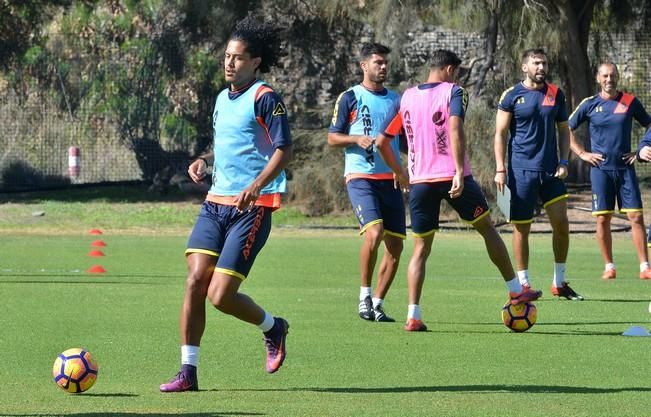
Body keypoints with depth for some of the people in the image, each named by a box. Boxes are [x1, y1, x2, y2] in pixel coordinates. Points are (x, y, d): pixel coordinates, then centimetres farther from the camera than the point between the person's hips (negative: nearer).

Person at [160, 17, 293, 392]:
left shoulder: (265, 99, -9)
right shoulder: (222, 99, 17)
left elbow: (284, 150, -15)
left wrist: (256, 186, -28)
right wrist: (204, 161, 11)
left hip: (252, 208, -7)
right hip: (215, 204, 7)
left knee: (221, 295, -11)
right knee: (195, 281, -6)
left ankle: (273, 328, 19)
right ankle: (188, 372, -1)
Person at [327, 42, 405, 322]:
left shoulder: (395, 100, 16)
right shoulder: (349, 98, 2)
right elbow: (332, 137, 2)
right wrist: (358, 139, -15)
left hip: (390, 178, 5)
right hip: (360, 177, -5)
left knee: (395, 245, -1)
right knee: (374, 232, -24)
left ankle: (377, 304, 11)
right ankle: (364, 295, -7)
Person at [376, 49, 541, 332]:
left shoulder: (407, 97, 12)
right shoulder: (452, 92, -1)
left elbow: (381, 141, 14)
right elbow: (454, 128, -19)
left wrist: (399, 172, 27)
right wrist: (460, 172, -24)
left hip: (420, 181, 3)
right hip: (452, 176, -3)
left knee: (421, 248, 8)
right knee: (487, 227, 16)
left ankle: (413, 316, -4)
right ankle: (515, 290, 21)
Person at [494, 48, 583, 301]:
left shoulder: (556, 94, 8)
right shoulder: (512, 96, -2)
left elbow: (564, 130, 14)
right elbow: (500, 133, -1)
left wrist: (564, 162, 1)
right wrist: (500, 170, -8)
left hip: (550, 170, 3)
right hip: (522, 171, -3)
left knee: (561, 223, 0)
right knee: (521, 228, 1)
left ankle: (559, 283, 12)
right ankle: (523, 284, 11)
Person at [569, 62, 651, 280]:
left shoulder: (630, 102, 3)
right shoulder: (589, 104, 2)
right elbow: (567, 129, 10)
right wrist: (582, 153, 2)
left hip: (625, 168, 0)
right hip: (600, 169, 0)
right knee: (603, 219, -1)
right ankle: (609, 267, 8)